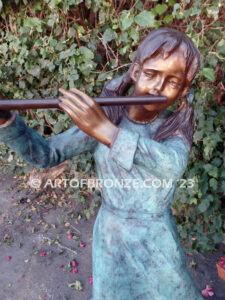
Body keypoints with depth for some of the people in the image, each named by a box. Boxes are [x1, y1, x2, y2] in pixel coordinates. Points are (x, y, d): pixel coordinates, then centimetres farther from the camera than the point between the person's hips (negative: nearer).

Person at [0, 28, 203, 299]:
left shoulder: (177, 128, -14)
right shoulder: (104, 117, -13)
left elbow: (172, 165, -36)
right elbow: (47, 154, -14)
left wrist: (104, 130, -48)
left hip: (156, 242, 1)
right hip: (111, 237, 0)